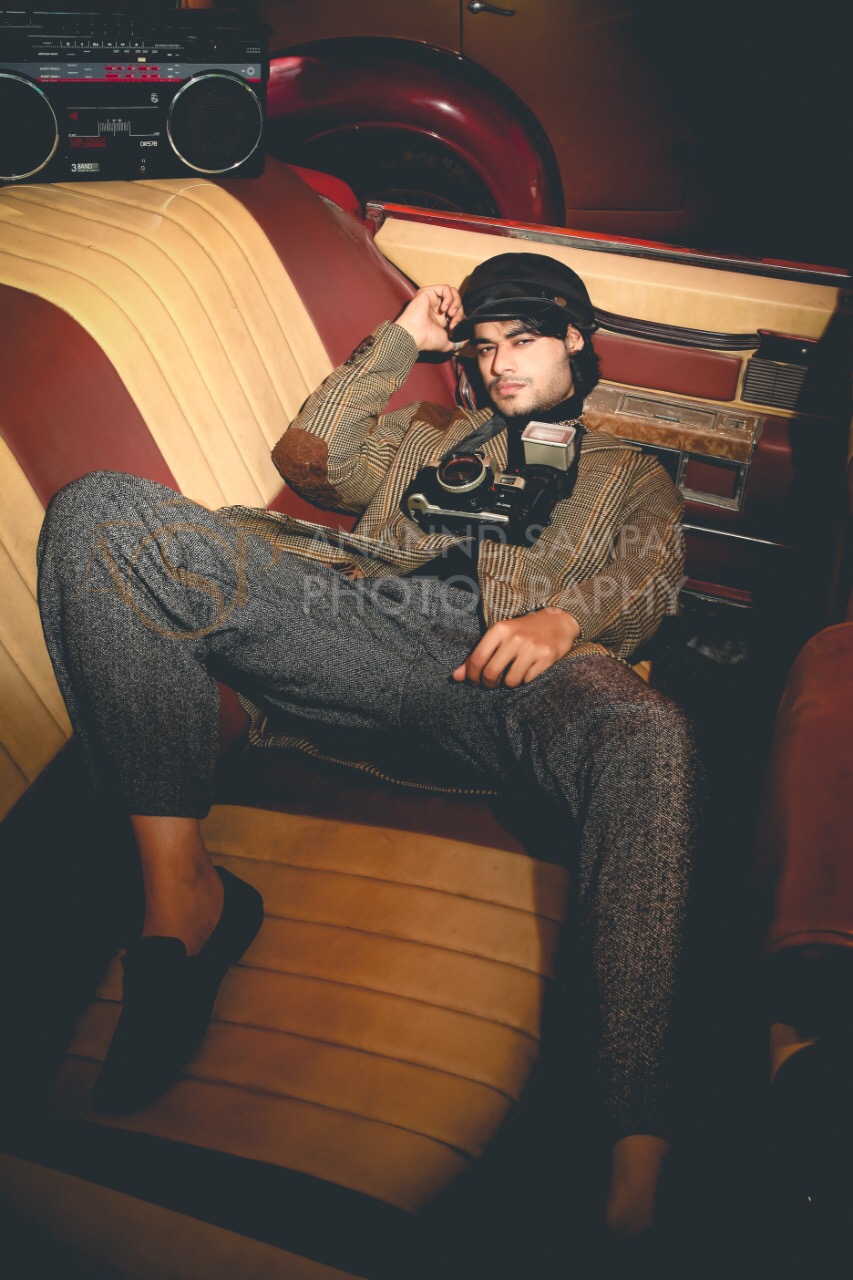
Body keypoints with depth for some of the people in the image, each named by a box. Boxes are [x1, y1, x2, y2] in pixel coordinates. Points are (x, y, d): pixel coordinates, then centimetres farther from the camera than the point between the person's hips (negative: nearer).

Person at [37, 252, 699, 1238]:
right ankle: (180, 892, -26)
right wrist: (400, 339, 32)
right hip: (358, 616, 3)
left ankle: (637, 1152, -41)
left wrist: (564, 617, -13)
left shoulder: (633, 477, 33)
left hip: (502, 663, -2)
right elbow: (309, 460, 29)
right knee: (101, 511, -19)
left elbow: (650, 584, 11)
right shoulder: (430, 435, 42)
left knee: (647, 733, -39)